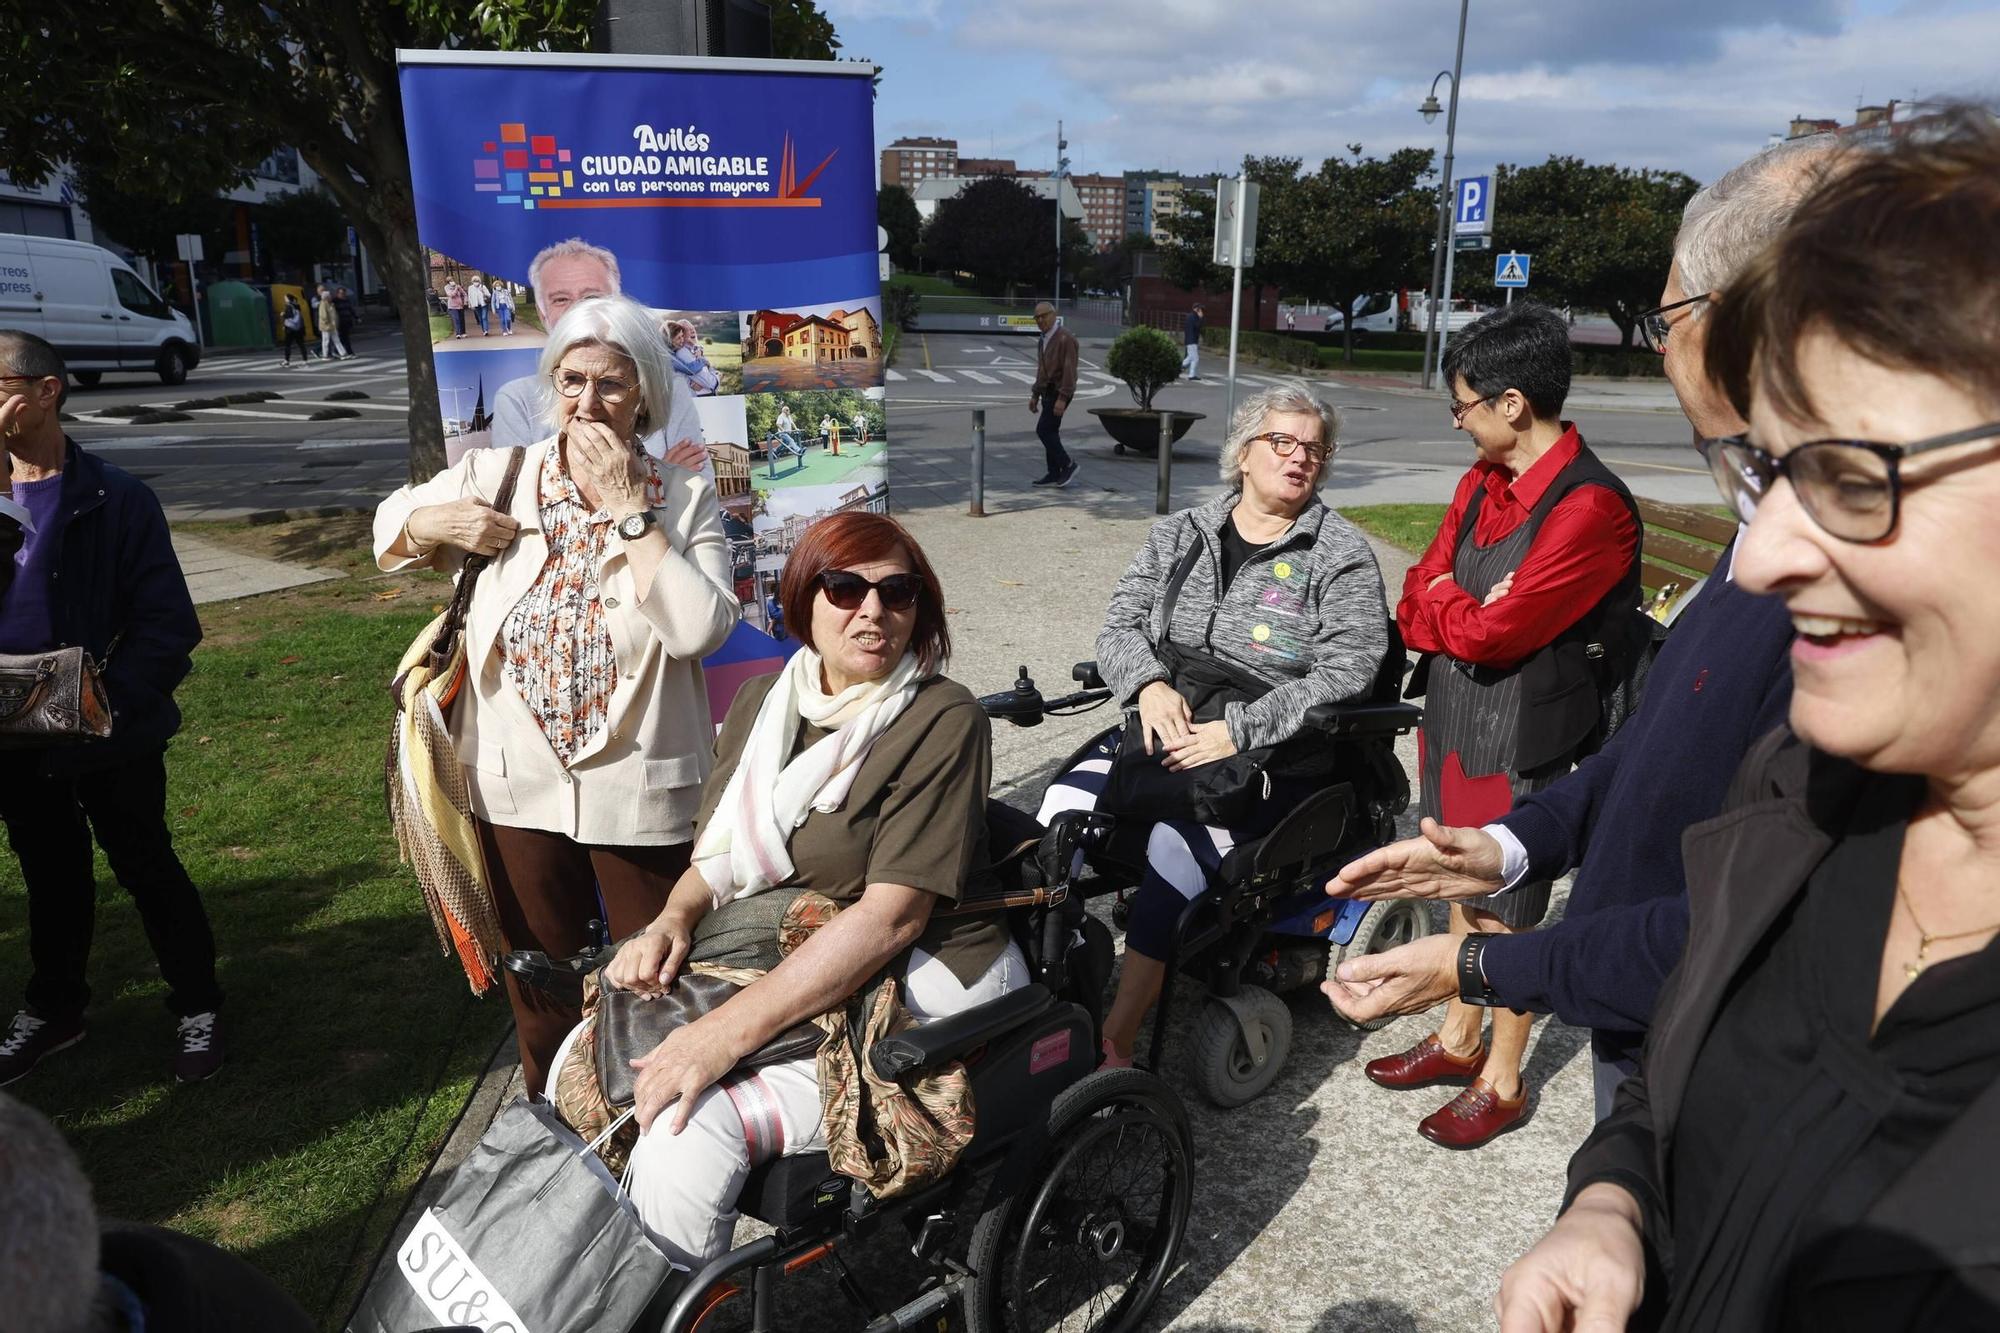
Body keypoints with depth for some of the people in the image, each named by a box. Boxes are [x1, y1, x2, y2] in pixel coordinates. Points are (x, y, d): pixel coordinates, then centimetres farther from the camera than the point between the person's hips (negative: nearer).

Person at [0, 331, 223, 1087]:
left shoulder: (114, 498, -11)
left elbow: (168, 621, -14)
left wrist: (111, 700, -24)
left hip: (111, 735, -4)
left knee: (146, 869, 8)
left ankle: (197, 1006, 24)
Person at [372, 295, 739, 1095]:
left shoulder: (684, 501, -7)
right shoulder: (499, 477, 1)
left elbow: (700, 629, -22)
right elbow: (391, 529, 15)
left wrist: (627, 509, -20)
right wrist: (447, 523, -7)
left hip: (641, 791, -3)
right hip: (520, 783, 3)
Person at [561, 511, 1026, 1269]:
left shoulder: (943, 721, -14)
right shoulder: (761, 701, 8)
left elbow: (892, 915, -21)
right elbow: (719, 855, 14)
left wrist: (733, 1028, -26)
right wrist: (675, 919, -9)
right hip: (772, 968, 7)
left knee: (691, 1121, -24)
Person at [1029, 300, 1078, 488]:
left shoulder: (1065, 338, -16)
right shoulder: (1044, 340, 13)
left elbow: (1069, 370, -21)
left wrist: (1062, 398, -27)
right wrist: (1035, 395, 18)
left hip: (1060, 392, -9)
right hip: (1048, 391, 9)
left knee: (1044, 430, -12)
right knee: (1049, 432, 7)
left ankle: (1067, 465, -2)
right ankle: (1054, 474, 11)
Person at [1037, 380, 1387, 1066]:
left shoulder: (1340, 554, 2)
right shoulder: (1180, 533, 15)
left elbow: (1347, 672, -9)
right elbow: (1120, 624, 10)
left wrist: (1238, 732, -18)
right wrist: (1149, 684, -13)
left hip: (1269, 754, -4)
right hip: (1161, 728, 4)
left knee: (1178, 841, -33)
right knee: (1063, 809, -23)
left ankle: (1114, 1042, -23)